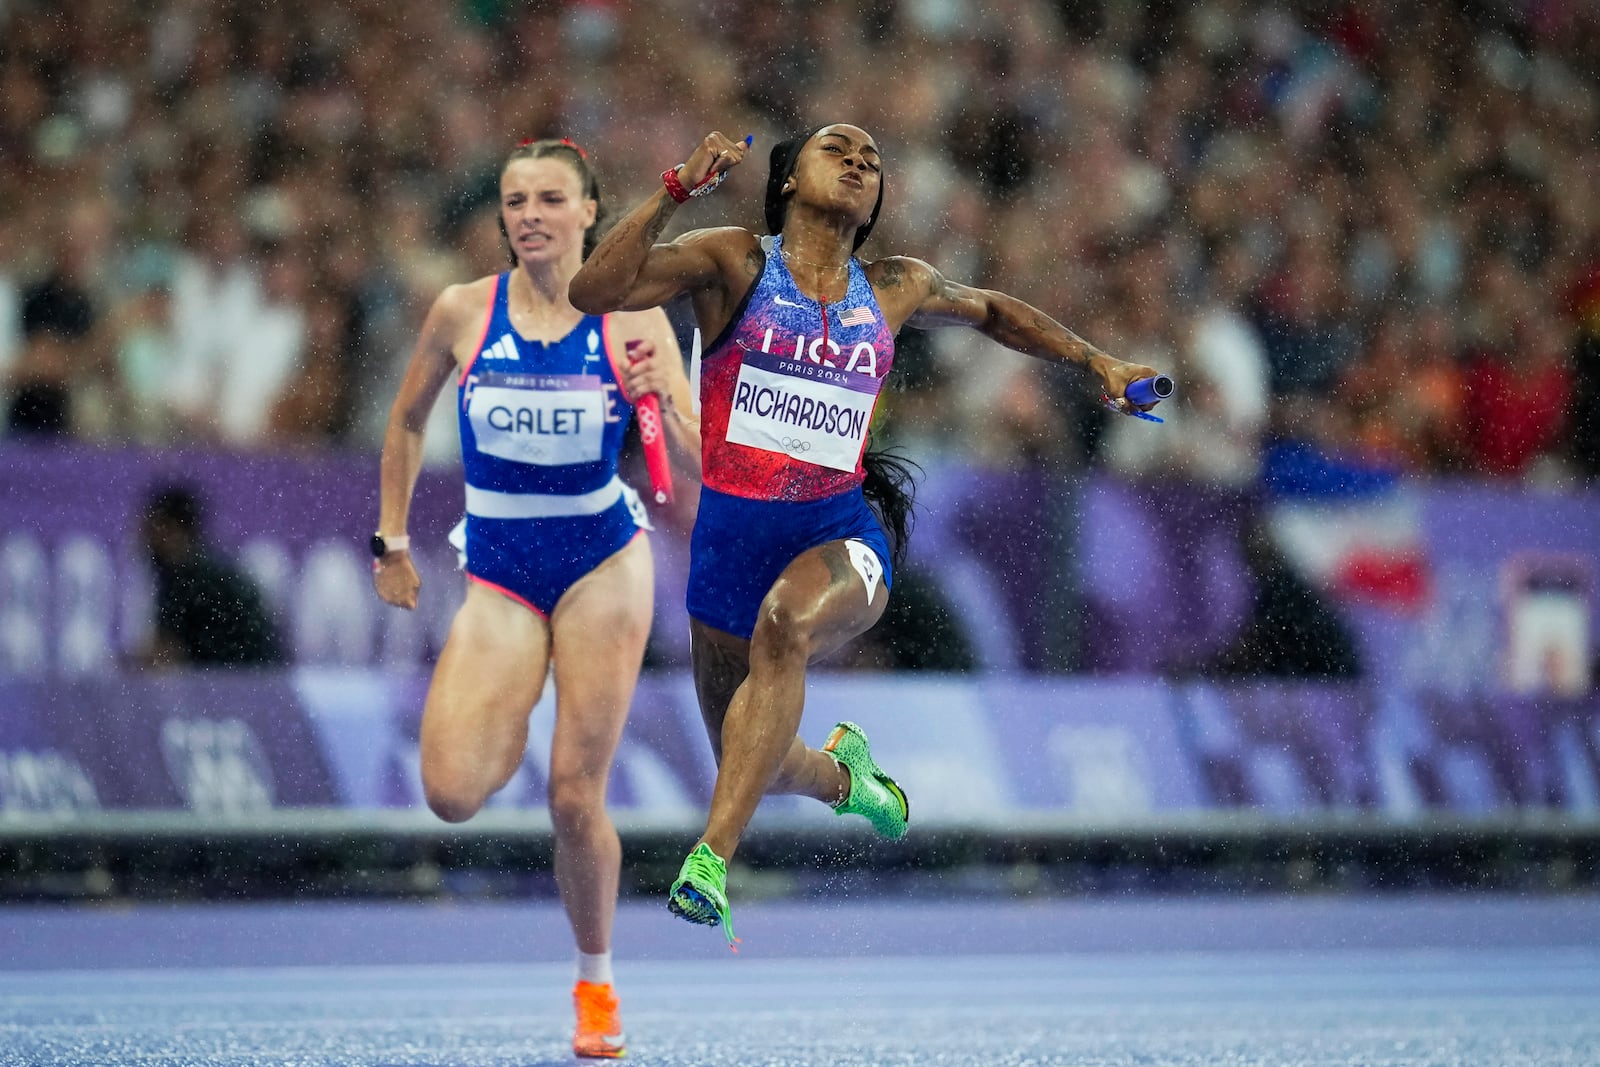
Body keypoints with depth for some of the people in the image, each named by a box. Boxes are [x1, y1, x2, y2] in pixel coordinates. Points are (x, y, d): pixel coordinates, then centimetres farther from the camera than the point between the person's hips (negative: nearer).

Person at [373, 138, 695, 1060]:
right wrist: (393, 541, 13)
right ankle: (516, 724, 21)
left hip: (602, 567, -1)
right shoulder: (464, 312, -2)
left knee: (576, 798, -5)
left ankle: (597, 982, 19)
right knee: (454, 793, -17)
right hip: (500, 577, 1)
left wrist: (668, 397, -27)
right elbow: (408, 420, 14)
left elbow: (706, 455, -7)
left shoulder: (632, 319, -5)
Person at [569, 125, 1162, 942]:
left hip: (841, 532, 0)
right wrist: (677, 190, -23)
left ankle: (711, 862, -42)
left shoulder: (895, 290, 10)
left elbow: (991, 313, 31)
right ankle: (840, 772, 51)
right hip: (733, 533, 0)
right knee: (756, 771, 11)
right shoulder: (736, 262, -1)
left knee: (785, 623, -37)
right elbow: (595, 290, -15)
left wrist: (1099, 364, 26)